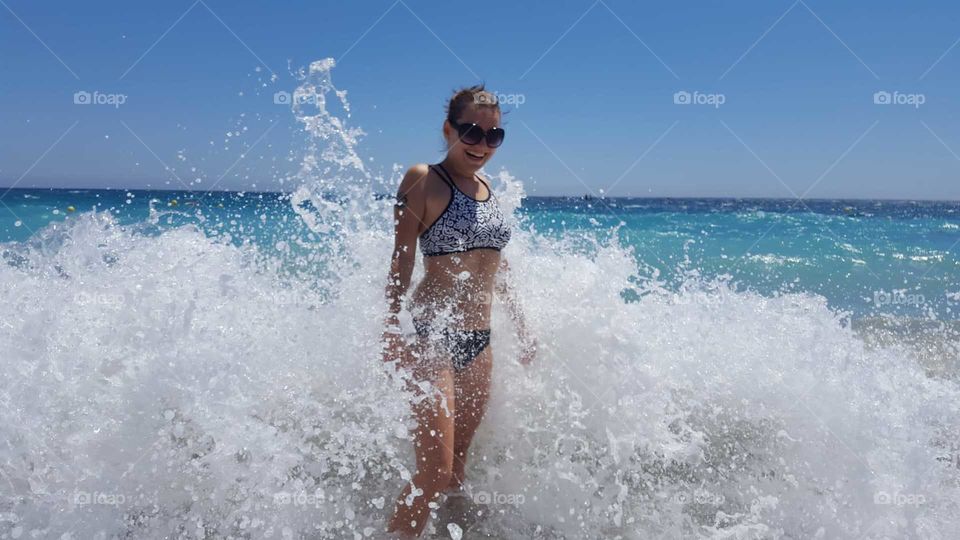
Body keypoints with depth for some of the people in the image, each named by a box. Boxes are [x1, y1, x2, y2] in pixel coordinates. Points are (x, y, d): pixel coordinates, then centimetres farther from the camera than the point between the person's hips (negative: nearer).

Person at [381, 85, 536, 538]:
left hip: (479, 341, 7)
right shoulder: (423, 180, -5)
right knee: (435, 470, -9)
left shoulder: (487, 190, 14)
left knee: (459, 465, 14)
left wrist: (522, 327, 20)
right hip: (431, 335, -7)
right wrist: (393, 329, -17)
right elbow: (402, 262, -9)